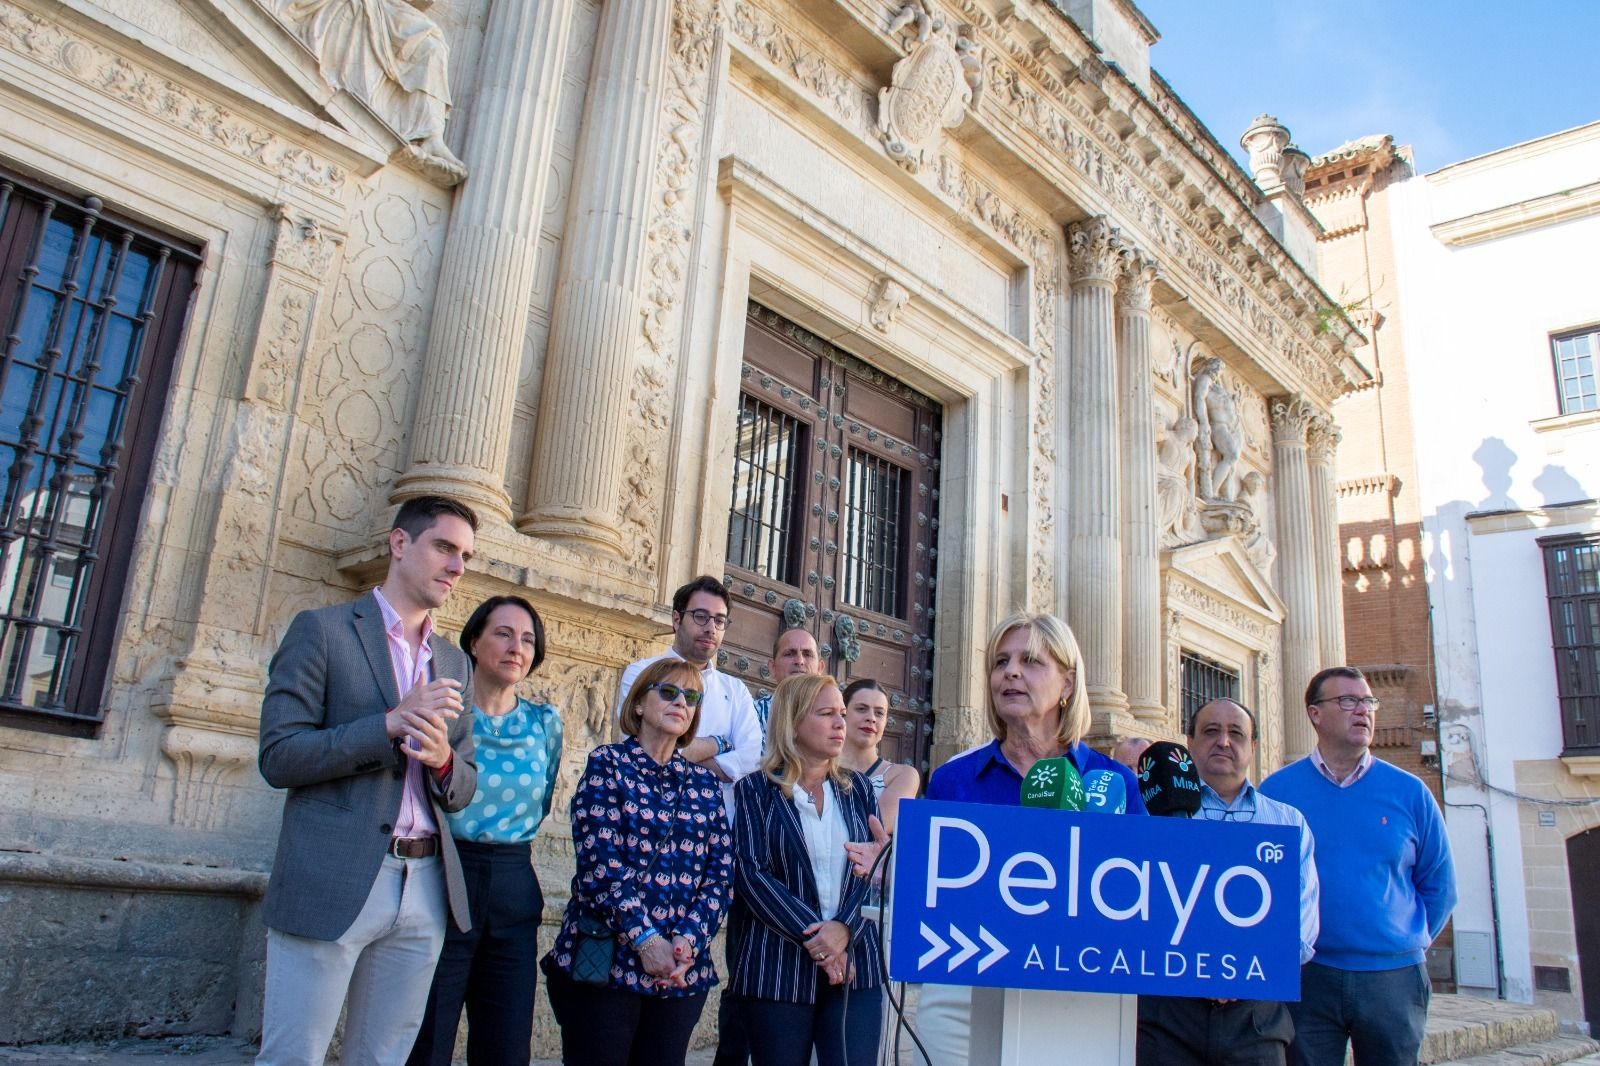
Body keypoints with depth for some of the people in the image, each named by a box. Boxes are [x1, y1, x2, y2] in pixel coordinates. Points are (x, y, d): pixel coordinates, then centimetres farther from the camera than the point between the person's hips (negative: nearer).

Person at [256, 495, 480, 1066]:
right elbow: (278, 757, -8)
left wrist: (442, 758, -9)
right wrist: (391, 724, -18)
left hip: (425, 889, 5)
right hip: (331, 884, -5)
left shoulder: (454, 663, 15)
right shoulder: (323, 629, -1)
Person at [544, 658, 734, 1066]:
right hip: (606, 959, -4)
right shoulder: (608, 764, -1)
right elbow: (598, 861, -11)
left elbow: (720, 874, 4)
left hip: (683, 969, 4)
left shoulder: (705, 782, 11)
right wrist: (645, 939, -17)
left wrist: (689, 940, -11)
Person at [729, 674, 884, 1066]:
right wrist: (812, 936, -16)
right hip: (777, 967, -2)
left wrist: (845, 928, -14)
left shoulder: (857, 788, 13)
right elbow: (752, 874, -8)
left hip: (854, 964, 3)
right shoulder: (756, 790, 3)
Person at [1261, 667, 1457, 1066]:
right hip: (1305, 977, -1)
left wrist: (1409, 944, 7)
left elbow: (1439, 886, 10)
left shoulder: (1409, 792, 2)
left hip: (1393, 978, 2)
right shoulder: (1276, 790, -2)